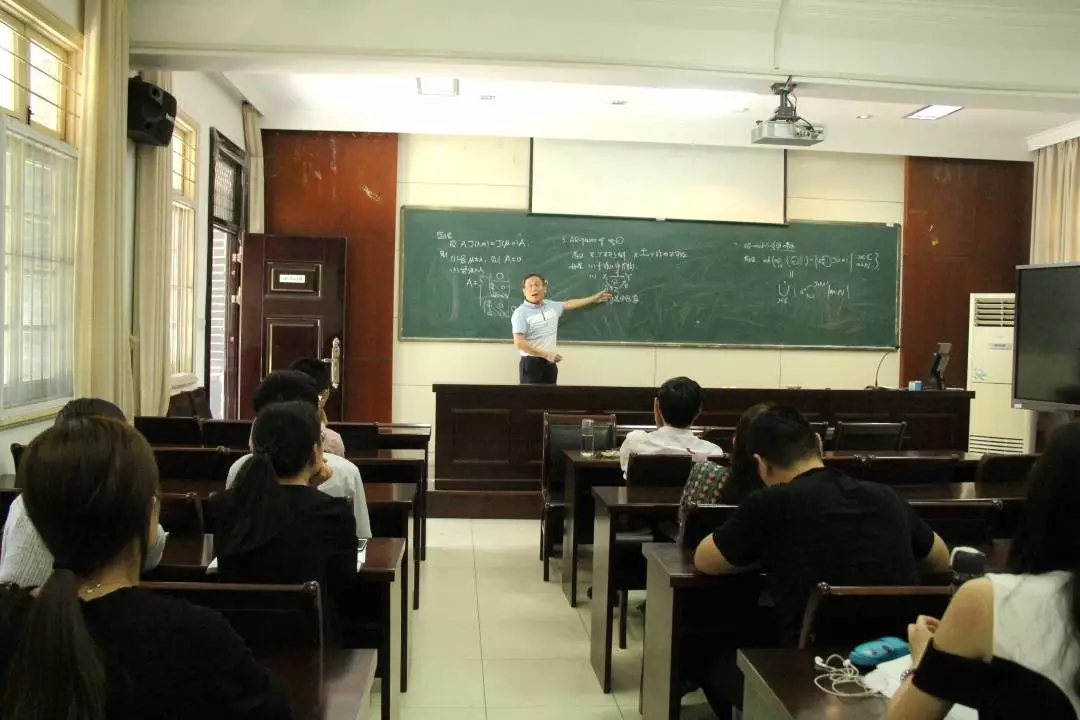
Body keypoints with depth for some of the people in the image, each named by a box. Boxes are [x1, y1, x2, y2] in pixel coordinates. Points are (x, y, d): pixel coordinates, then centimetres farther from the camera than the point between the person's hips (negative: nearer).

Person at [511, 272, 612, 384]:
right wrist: (546, 354, -21)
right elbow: (519, 343, -19)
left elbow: (568, 304, 29)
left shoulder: (551, 306, 9)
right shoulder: (521, 313, -12)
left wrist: (594, 299, 36)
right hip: (531, 363, -7)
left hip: (550, 363, 7)